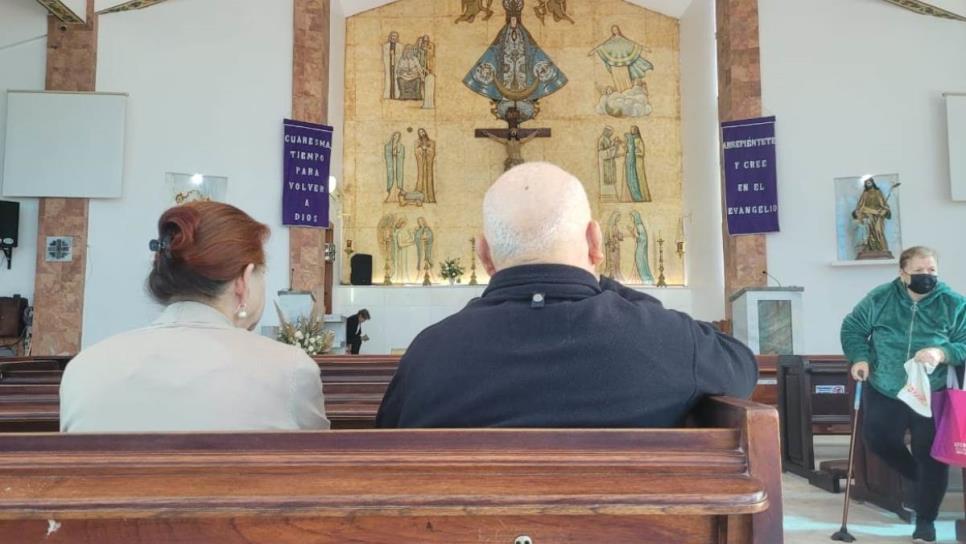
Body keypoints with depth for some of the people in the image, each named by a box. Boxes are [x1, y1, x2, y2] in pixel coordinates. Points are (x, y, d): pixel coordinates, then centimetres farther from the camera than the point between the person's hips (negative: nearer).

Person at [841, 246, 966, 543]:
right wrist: (859, 357, -14)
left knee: (931, 456, 4)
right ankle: (917, 478, 42)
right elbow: (852, 328, 2)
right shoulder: (879, 298, -5)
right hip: (885, 392, 2)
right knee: (877, 440, 11)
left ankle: (925, 520, 21)